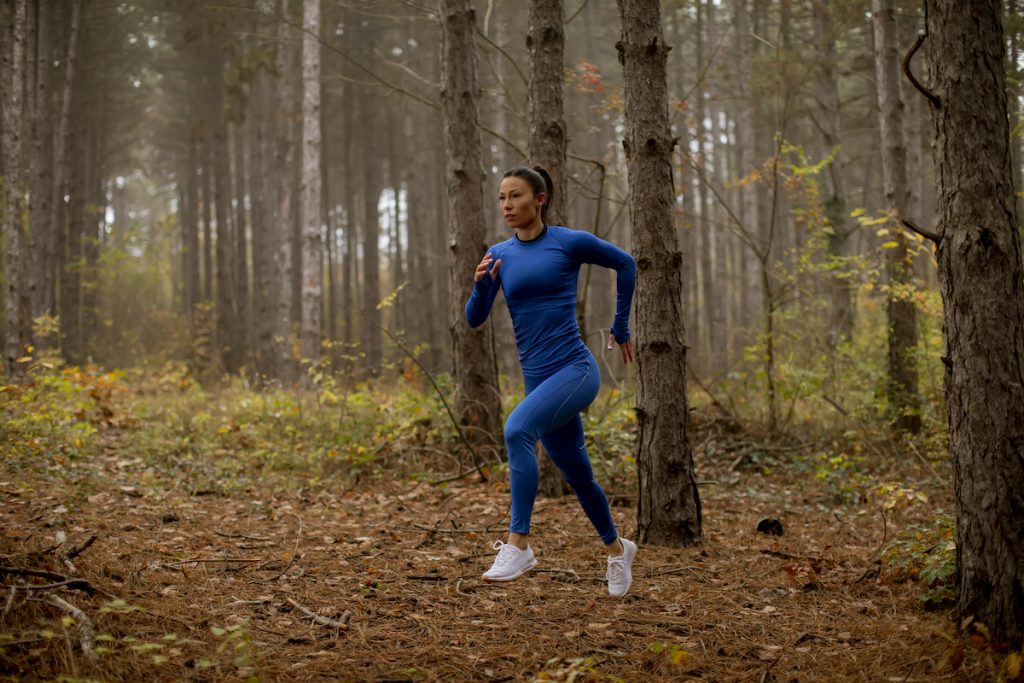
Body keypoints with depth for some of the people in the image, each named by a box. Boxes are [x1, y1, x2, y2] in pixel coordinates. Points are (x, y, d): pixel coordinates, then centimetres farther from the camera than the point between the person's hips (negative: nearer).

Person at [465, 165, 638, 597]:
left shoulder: (570, 242, -4)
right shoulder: (499, 255, 8)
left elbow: (625, 264, 10)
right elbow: (475, 319, 5)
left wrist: (621, 329, 13)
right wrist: (481, 285, -15)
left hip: (576, 370, -5)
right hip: (538, 378, 6)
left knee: (517, 429, -30)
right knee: (577, 474, 17)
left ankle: (518, 545, -27)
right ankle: (616, 549, 42)